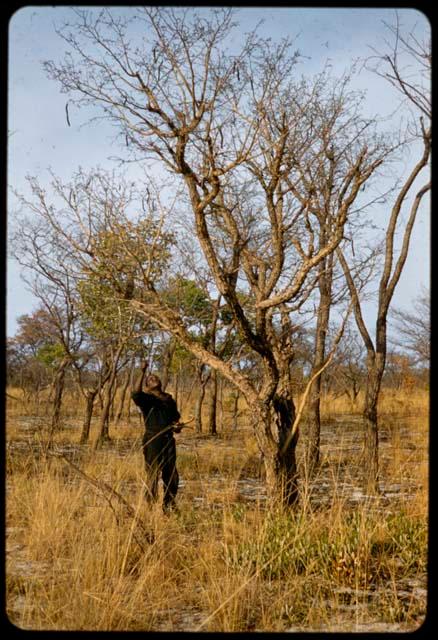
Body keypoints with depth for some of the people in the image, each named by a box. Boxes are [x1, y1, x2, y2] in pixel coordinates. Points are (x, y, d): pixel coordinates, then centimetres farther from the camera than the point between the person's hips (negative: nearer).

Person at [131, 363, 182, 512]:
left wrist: (177, 427, 7)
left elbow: (176, 419, 30)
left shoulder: (169, 400, 19)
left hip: (168, 440, 5)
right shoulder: (146, 399, 3)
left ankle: (169, 505, 19)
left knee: (172, 476, 7)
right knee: (153, 475, -9)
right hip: (152, 440, -5)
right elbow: (135, 393, -20)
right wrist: (142, 372, -23)